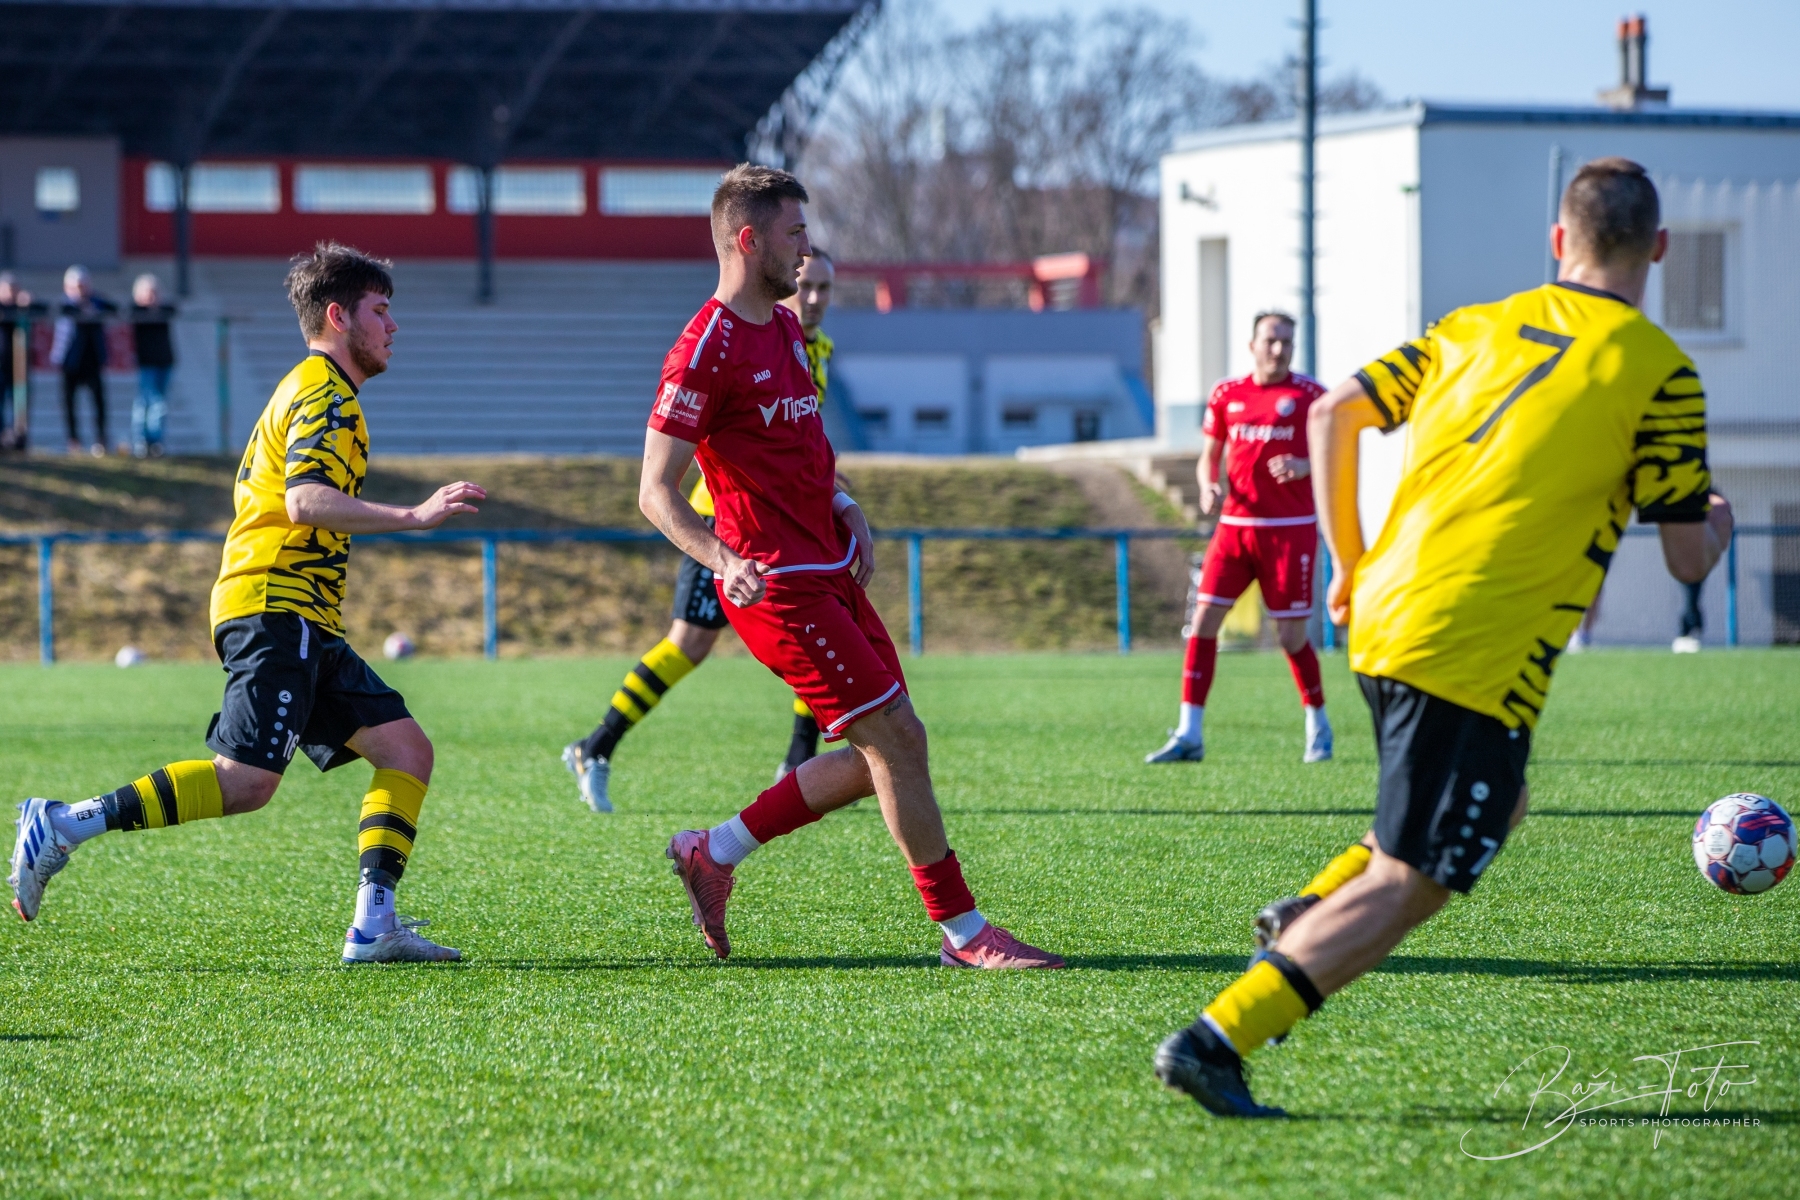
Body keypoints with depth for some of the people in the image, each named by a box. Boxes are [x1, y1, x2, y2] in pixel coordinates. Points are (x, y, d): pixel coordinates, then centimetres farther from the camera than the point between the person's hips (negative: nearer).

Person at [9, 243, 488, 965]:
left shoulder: (307, 391, 25)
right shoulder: (325, 392, -7)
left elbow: (252, 493, 27)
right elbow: (306, 501, -22)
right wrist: (412, 517, -25)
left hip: (303, 623, 11)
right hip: (278, 608, -11)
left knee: (407, 749, 2)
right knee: (248, 779, -20)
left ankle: (374, 925, -6)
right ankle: (65, 825, -16)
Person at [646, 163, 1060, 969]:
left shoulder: (786, 327, 13)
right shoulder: (705, 351, -15)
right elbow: (655, 491, -17)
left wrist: (844, 507, 13)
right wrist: (720, 558, -33)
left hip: (830, 568, 9)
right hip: (778, 585, -9)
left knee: (882, 753, 9)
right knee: (896, 737, -11)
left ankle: (714, 852, 20)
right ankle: (963, 933, -4)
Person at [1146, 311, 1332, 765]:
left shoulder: (1309, 395, -2)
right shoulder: (1226, 395, 8)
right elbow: (1208, 457, 14)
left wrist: (1304, 466, -22)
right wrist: (1208, 487, -7)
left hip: (1290, 528, -3)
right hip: (1235, 524, 3)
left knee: (1291, 635, -2)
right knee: (1203, 620, -5)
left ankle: (1318, 728, 20)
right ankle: (1188, 736, -2)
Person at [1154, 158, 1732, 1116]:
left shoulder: (1478, 328, 14)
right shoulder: (1657, 370, -2)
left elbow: (1334, 414, 12)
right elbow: (1686, 561, 1)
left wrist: (1349, 563, 21)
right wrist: (1716, 526, 24)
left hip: (1383, 621, 7)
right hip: (1478, 655, -7)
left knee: (1497, 810, 29)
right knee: (1407, 886, -5)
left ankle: (1312, 917, 13)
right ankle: (1217, 1039, -16)